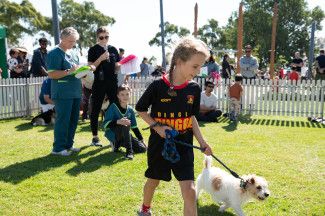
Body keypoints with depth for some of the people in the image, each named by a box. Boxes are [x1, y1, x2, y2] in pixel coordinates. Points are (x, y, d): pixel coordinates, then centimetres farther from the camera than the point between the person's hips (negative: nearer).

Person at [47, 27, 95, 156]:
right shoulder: (55, 53, -9)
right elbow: (51, 74, -16)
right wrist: (69, 71, -24)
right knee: (63, 121, -3)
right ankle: (58, 148, 9)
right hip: (63, 94, -8)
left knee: (73, 120, 12)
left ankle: (68, 145, 25)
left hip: (75, 92, 8)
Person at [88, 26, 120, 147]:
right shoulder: (93, 50, 0)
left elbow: (116, 67, 13)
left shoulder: (113, 49, 10)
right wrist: (101, 58, -18)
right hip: (99, 84, -4)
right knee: (95, 110, 1)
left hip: (112, 83, 4)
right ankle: (95, 137, 11)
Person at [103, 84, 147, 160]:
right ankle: (129, 151, -26)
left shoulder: (130, 109, 3)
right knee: (125, 124, -35)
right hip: (112, 134, -6)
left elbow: (134, 127, 10)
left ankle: (118, 144, 8)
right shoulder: (113, 107, -13)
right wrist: (118, 122, -39)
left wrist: (141, 139, 5)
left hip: (124, 136, 6)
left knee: (142, 148, -6)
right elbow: (105, 124, -22)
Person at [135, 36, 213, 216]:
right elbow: (140, 109, -4)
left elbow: (191, 117, 7)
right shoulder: (158, 86, -16)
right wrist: (157, 126, -16)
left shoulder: (194, 89, -5)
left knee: (189, 191, -5)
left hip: (183, 146, 2)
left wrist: (202, 142, 0)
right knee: (153, 181, 21)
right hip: (159, 145, -2)